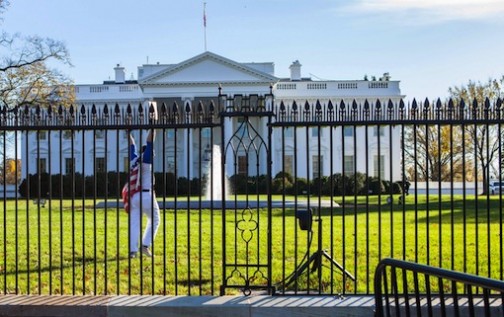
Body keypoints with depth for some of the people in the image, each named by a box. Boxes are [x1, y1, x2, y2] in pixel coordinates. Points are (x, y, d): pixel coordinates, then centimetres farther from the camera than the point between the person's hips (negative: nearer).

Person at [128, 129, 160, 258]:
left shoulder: (134, 159, 11)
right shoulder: (145, 159, -5)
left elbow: (132, 146, 25)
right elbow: (150, 141, -9)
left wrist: (129, 132, 37)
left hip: (133, 196, 6)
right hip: (146, 195, -5)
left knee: (134, 223, 3)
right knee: (154, 221, 11)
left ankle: (133, 250, -6)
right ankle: (145, 245, -2)